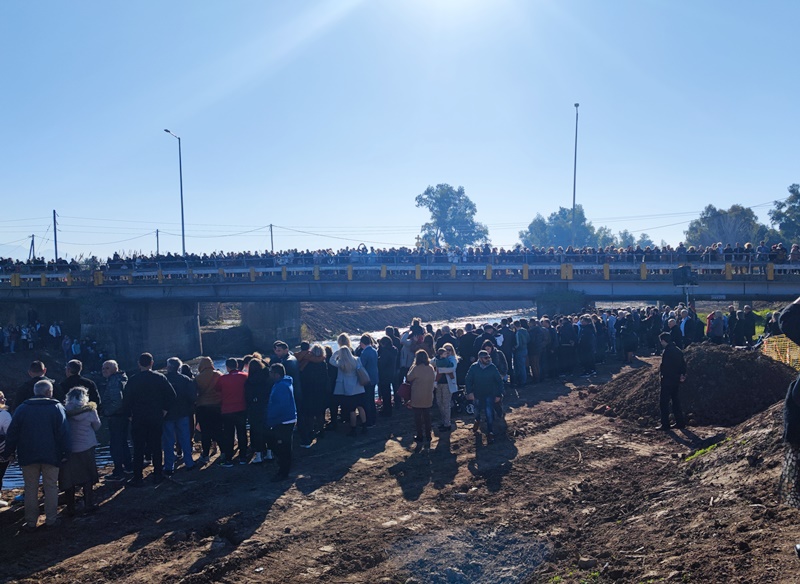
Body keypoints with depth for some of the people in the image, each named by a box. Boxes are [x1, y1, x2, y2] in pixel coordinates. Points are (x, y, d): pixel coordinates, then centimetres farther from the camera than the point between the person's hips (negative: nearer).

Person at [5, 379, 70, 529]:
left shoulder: (22, 408, 1)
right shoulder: (57, 408, -5)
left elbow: (12, 432, 3)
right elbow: (63, 432, -8)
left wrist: (10, 451, 11)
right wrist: (64, 452, -3)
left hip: (28, 455, 2)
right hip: (51, 455, -2)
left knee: (31, 489, 9)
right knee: (51, 487, 8)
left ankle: (31, 522, 12)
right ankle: (51, 520, 10)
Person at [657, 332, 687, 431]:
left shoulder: (667, 351, -18)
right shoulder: (678, 350, 9)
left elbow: (664, 366, -22)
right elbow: (683, 364, 13)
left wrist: (660, 372, -7)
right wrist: (682, 375, 14)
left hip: (667, 380, -9)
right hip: (676, 380, 9)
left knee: (664, 403, -2)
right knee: (676, 401, 17)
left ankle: (665, 424, -2)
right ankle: (680, 422, 20)